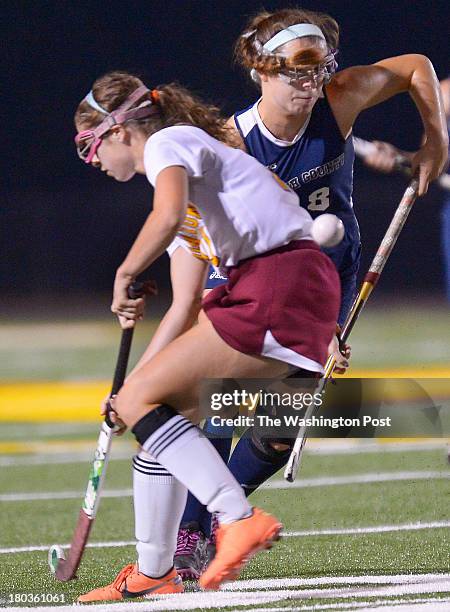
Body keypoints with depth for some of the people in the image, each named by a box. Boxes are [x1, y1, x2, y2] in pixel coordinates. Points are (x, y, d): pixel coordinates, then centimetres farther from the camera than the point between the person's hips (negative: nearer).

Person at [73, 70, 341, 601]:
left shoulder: (169, 141, 1)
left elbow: (167, 217, -23)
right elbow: (186, 310, 28)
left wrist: (124, 276, -8)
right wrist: (139, 378, 27)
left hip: (280, 291, -9)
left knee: (140, 401, -9)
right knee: (157, 406, 12)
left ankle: (240, 518, -20)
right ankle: (153, 572, 18)